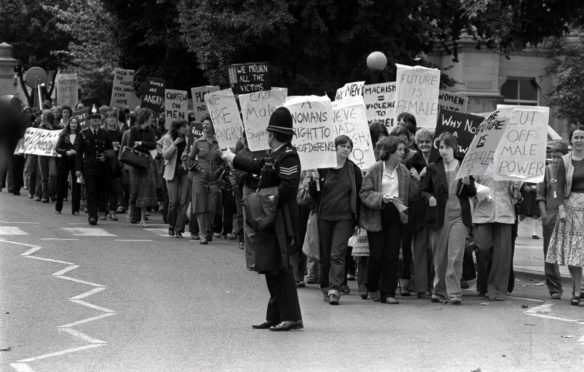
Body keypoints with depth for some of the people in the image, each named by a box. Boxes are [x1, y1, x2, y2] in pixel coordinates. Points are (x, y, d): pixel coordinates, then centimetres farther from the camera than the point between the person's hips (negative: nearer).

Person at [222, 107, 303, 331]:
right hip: (270, 222, 10)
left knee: (281, 269, -10)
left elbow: (288, 187, -23)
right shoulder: (274, 156, 15)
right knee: (272, 270, 12)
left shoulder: (288, 156, -14)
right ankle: (275, 317, 18)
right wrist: (232, 158, 44)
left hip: (280, 223, -10)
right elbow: (256, 165, 32)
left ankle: (291, 317, -10)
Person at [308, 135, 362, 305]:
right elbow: (315, 194, 9)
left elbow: (359, 195, 8)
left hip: (344, 217, -1)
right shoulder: (322, 168, 2)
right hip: (324, 216, 1)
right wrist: (312, 186, -13)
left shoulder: (354, 170, 4)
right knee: (325, 254, 8)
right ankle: (326, 288, 21)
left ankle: (335, 290, -15)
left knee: (338, 254, -11)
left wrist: (357, 220, 5)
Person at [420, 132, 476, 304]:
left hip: (459, 216, -1)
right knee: (439, 257, 7)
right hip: (439, 217, 1)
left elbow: (472, 193, 11)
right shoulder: (433, 168, 6)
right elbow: (423, 190, 13)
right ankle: (439, 291, 20)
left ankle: (454, 293, -8)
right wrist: (429, 197, -9)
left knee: (455, 257, -10)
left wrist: (468, 183, -10)